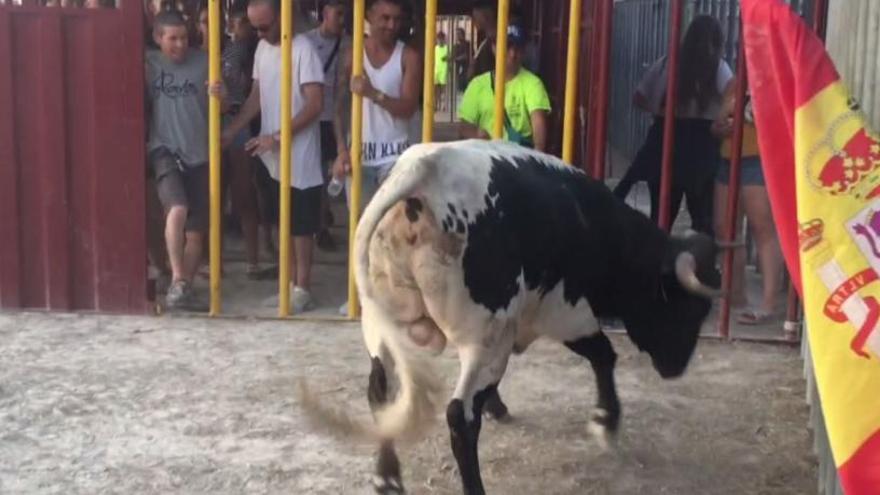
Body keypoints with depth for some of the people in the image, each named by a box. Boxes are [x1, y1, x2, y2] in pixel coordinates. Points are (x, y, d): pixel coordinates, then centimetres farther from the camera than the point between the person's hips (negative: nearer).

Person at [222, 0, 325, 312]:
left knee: (301, 225, 1)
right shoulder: (262, 48, 9)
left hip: (299, 155, -7)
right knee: (283, 222, 12)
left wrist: (277, 137, -22)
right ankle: (291, 284, 22)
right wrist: (231, 131, 5)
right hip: (272, 155, 7)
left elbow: (315, 105, -19)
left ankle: (302, 290, 8)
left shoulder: (302, 49, -14)